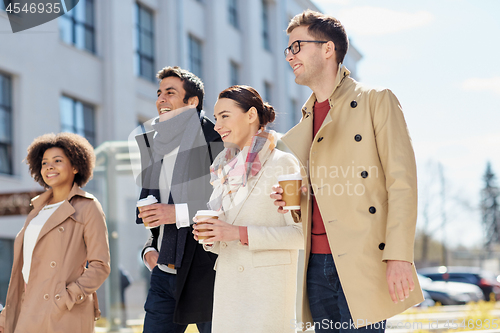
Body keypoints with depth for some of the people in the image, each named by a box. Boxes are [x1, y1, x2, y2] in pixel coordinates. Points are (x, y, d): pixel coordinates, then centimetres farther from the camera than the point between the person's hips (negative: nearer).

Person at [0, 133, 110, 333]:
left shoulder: (88, 208, -1)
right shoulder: (39, 209, 19)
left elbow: (99, 266, -7)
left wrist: (66, 299, -17)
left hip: (64, 317, -6)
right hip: (29, 314, 6)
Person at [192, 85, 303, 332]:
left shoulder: (282, 163, -4)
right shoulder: (227, 168, 16)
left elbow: (301, 233, -12)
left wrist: (241, 234, -17)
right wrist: (209, 236, -1)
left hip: (266, 283, -6)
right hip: (227, 282, 6)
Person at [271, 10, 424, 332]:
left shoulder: (376, 101, 0)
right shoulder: (302, 125, 20)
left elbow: (402, 182, -7)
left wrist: (399, 257, -16)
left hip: (363, 262, -6)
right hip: (316, 263, 6)